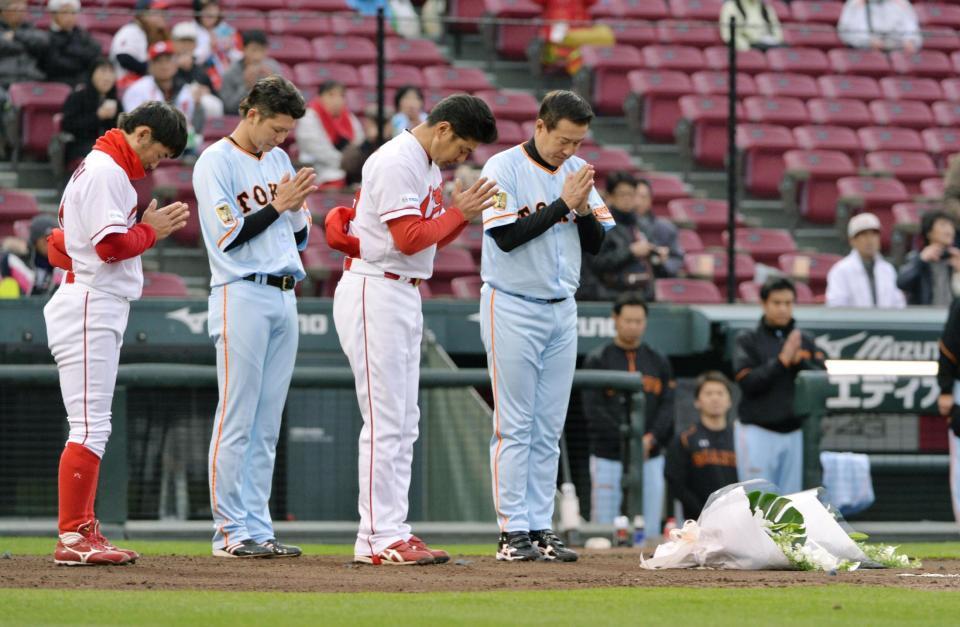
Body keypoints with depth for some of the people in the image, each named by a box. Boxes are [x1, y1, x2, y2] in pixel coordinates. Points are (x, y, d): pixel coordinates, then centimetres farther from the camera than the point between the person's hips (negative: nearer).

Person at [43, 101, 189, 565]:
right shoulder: (107, 171, -11)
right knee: (89, 426, -12)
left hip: (100, 312, 11)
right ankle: (72, 539, -13)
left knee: (93, 427, 12)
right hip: (91, 306, -11)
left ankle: (84, 533, 15)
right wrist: (150, 230, -4)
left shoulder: (94, 169, 21)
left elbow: (59, 249, 20)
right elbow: (111, 245, -20)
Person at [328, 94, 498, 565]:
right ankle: (379, 539, -10)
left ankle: (394, 533, 13)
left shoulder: (429, 166, 15)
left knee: (404, 422, 10)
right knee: (386, 420, -10)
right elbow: (409, 238, -22)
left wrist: (463, 212, 2)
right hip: (374, 293, -10)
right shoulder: (397, 163, -16)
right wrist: (459, 212, -12)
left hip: (406, 296, 10)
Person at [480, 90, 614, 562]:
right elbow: (508, 237, -19)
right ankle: (513, 531, -5)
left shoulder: (577, 171, 9)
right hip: (513, 308, -6)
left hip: (561, 310, 6)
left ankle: (540, 528, 9)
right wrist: (563, 203, -19)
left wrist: (584, 208, -11)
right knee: (515, 426, -6)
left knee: (549, 429, 6)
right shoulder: (503, 168, -9)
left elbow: (596, 243, 8)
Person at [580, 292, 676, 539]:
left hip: (650, 458, 3)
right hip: (608, 458, -3)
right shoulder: (597, 360, 2)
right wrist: (628, 440, -16)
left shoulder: (659, 362, 13)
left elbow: (668, 407, 5)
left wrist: (650, 439, -13)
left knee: (650, 531, 1)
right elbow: (593, 410, -7)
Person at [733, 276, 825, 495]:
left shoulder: (805, 342, 11)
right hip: (758, 433, -4)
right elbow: (748, 382, -11)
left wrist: (799, 360, -14)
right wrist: (782, 360, -17)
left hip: (794, 433, 4)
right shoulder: (748, 340, 0)